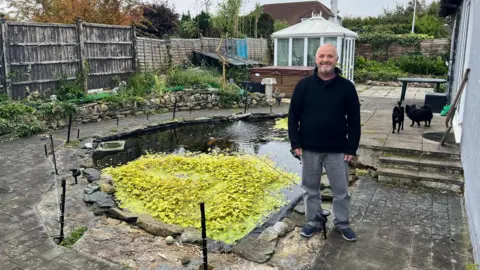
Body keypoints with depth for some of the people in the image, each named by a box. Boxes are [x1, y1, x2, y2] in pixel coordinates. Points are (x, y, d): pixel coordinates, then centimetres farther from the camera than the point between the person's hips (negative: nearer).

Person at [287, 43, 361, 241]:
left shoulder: (346, 87, -3)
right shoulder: (304, 85, -2)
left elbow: (354, 120, 0)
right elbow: (293, 115, 1)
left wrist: (352, 148, -4)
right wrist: (295, 143, -5)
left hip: (337, 150, 0)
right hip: (309, 149, 1)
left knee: (341, 190, 10)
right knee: (311, 188, 13)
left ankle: (342, 223, 30)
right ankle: (314, 221, 30)